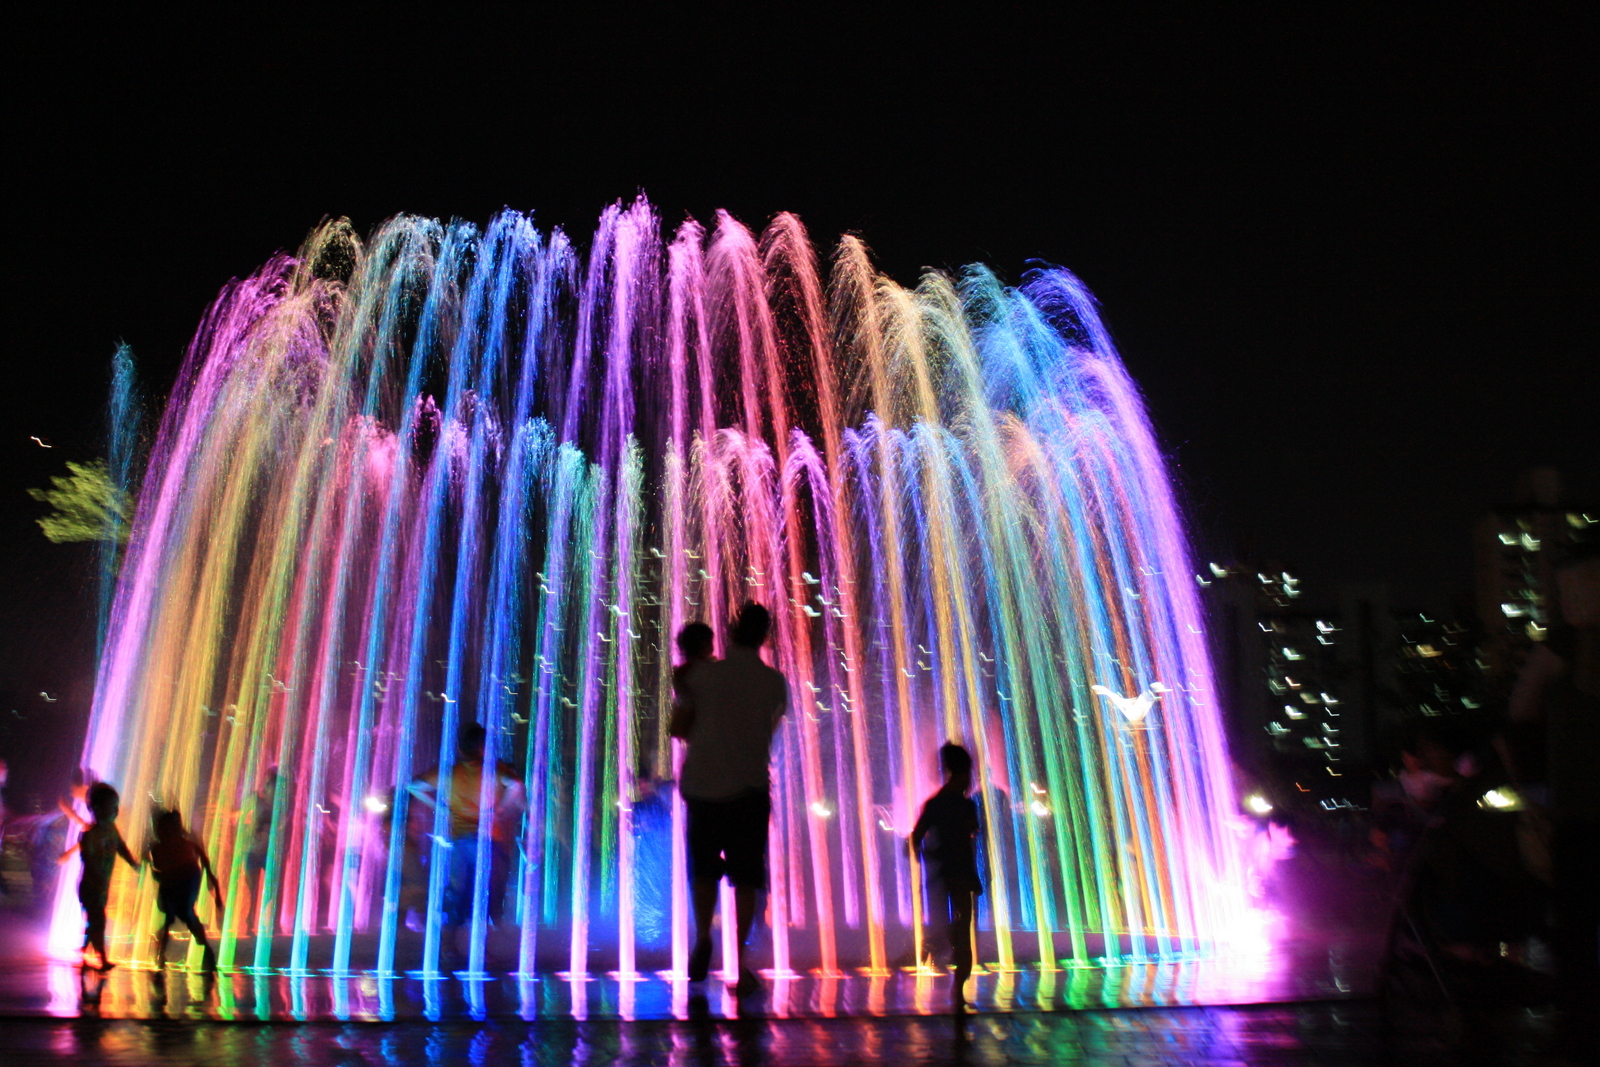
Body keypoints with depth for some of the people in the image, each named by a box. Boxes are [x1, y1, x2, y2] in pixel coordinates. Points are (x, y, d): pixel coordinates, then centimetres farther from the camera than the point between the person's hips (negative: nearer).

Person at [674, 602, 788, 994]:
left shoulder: (703, 673, -4)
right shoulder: (774, 682, 1)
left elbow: (680, 727, 2)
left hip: (703, 785, 0)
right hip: (750, 787, 0)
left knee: (703, 868, 16)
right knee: (746, 875, 6)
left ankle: (703, 937, -2)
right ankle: (740, 962, 0)